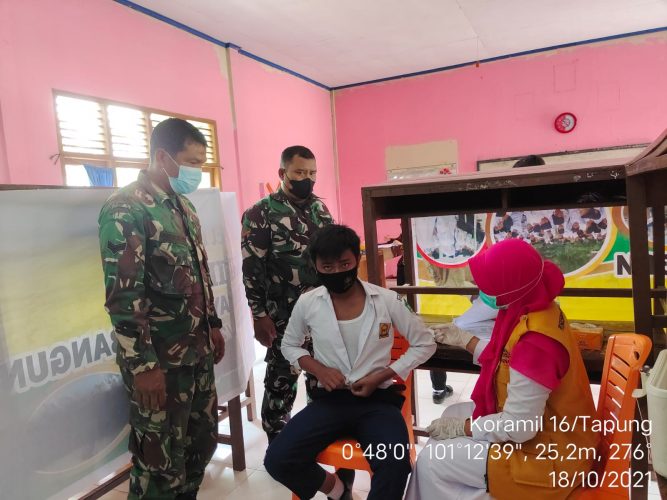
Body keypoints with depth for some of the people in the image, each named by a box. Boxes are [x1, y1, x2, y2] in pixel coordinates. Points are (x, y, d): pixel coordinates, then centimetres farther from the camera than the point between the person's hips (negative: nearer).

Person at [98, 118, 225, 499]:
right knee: (161, 461, 7)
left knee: (203, 441, 19)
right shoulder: (125, 210, -15)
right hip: (158, 358, -8)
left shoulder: (184, 206, 12)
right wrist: (143, 365, -20)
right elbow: (122, 295, -19)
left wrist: (213, 325, 18)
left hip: (198, 351, 8)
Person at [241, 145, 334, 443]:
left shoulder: (320, 209, 8)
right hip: (284, 318, -6)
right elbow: (252, 269, -12)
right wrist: (259, 316, -14)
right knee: (281, 382, 7)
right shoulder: (261, 213, -10)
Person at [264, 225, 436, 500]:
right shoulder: (307, 303, -2)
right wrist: (318, 369, -6)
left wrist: (381, 376, -9)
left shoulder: (387, 300, -7)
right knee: (277, 460, -17)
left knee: (395, 467, -31)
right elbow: (289, 345, 15)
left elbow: (425, 343, 3)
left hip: (378, 399, -2)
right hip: (330, 399, 2)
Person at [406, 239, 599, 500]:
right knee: (453, 414, 20)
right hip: (542, 430, 10)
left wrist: (460, 427, -16)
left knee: (431, 461, -7)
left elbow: (518, 428, -29)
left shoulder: (535, 340, -34)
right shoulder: (535, 308, -5)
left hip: (547, 454, -10)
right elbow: (507, 361, 10)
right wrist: (464, 339, 17)